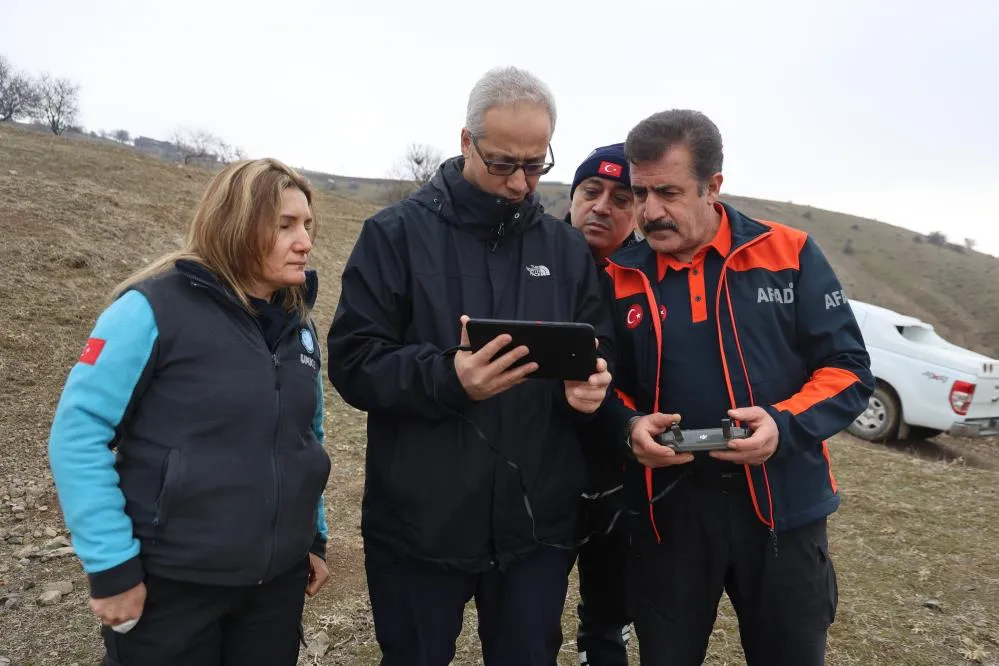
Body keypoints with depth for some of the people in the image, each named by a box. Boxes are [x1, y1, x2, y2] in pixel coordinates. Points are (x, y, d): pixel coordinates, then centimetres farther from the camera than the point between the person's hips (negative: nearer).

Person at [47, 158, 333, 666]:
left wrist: (316, 537, 12)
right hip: (170, 584, -5)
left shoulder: (298, 325, 4)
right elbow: (77, 433, -14)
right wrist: (111, 566, -15)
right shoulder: (155, 308, -15)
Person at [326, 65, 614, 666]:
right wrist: (447, 378, -27)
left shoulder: (568, 247, 6)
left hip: (537, 525, 3)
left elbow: (600, 356, 9)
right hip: (419, 524, -2)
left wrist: (591, 384, -14)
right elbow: (353, 361, -11)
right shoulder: (397, 233, -5)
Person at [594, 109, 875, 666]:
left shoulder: (790, 253, -4)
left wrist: (786, 424, -19)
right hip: (667, 510, 1)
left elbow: (849, 369, -2)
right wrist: (629, 426, -16)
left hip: (782, 505, 0)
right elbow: (606, 385, 6)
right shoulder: (619, 278, -1)